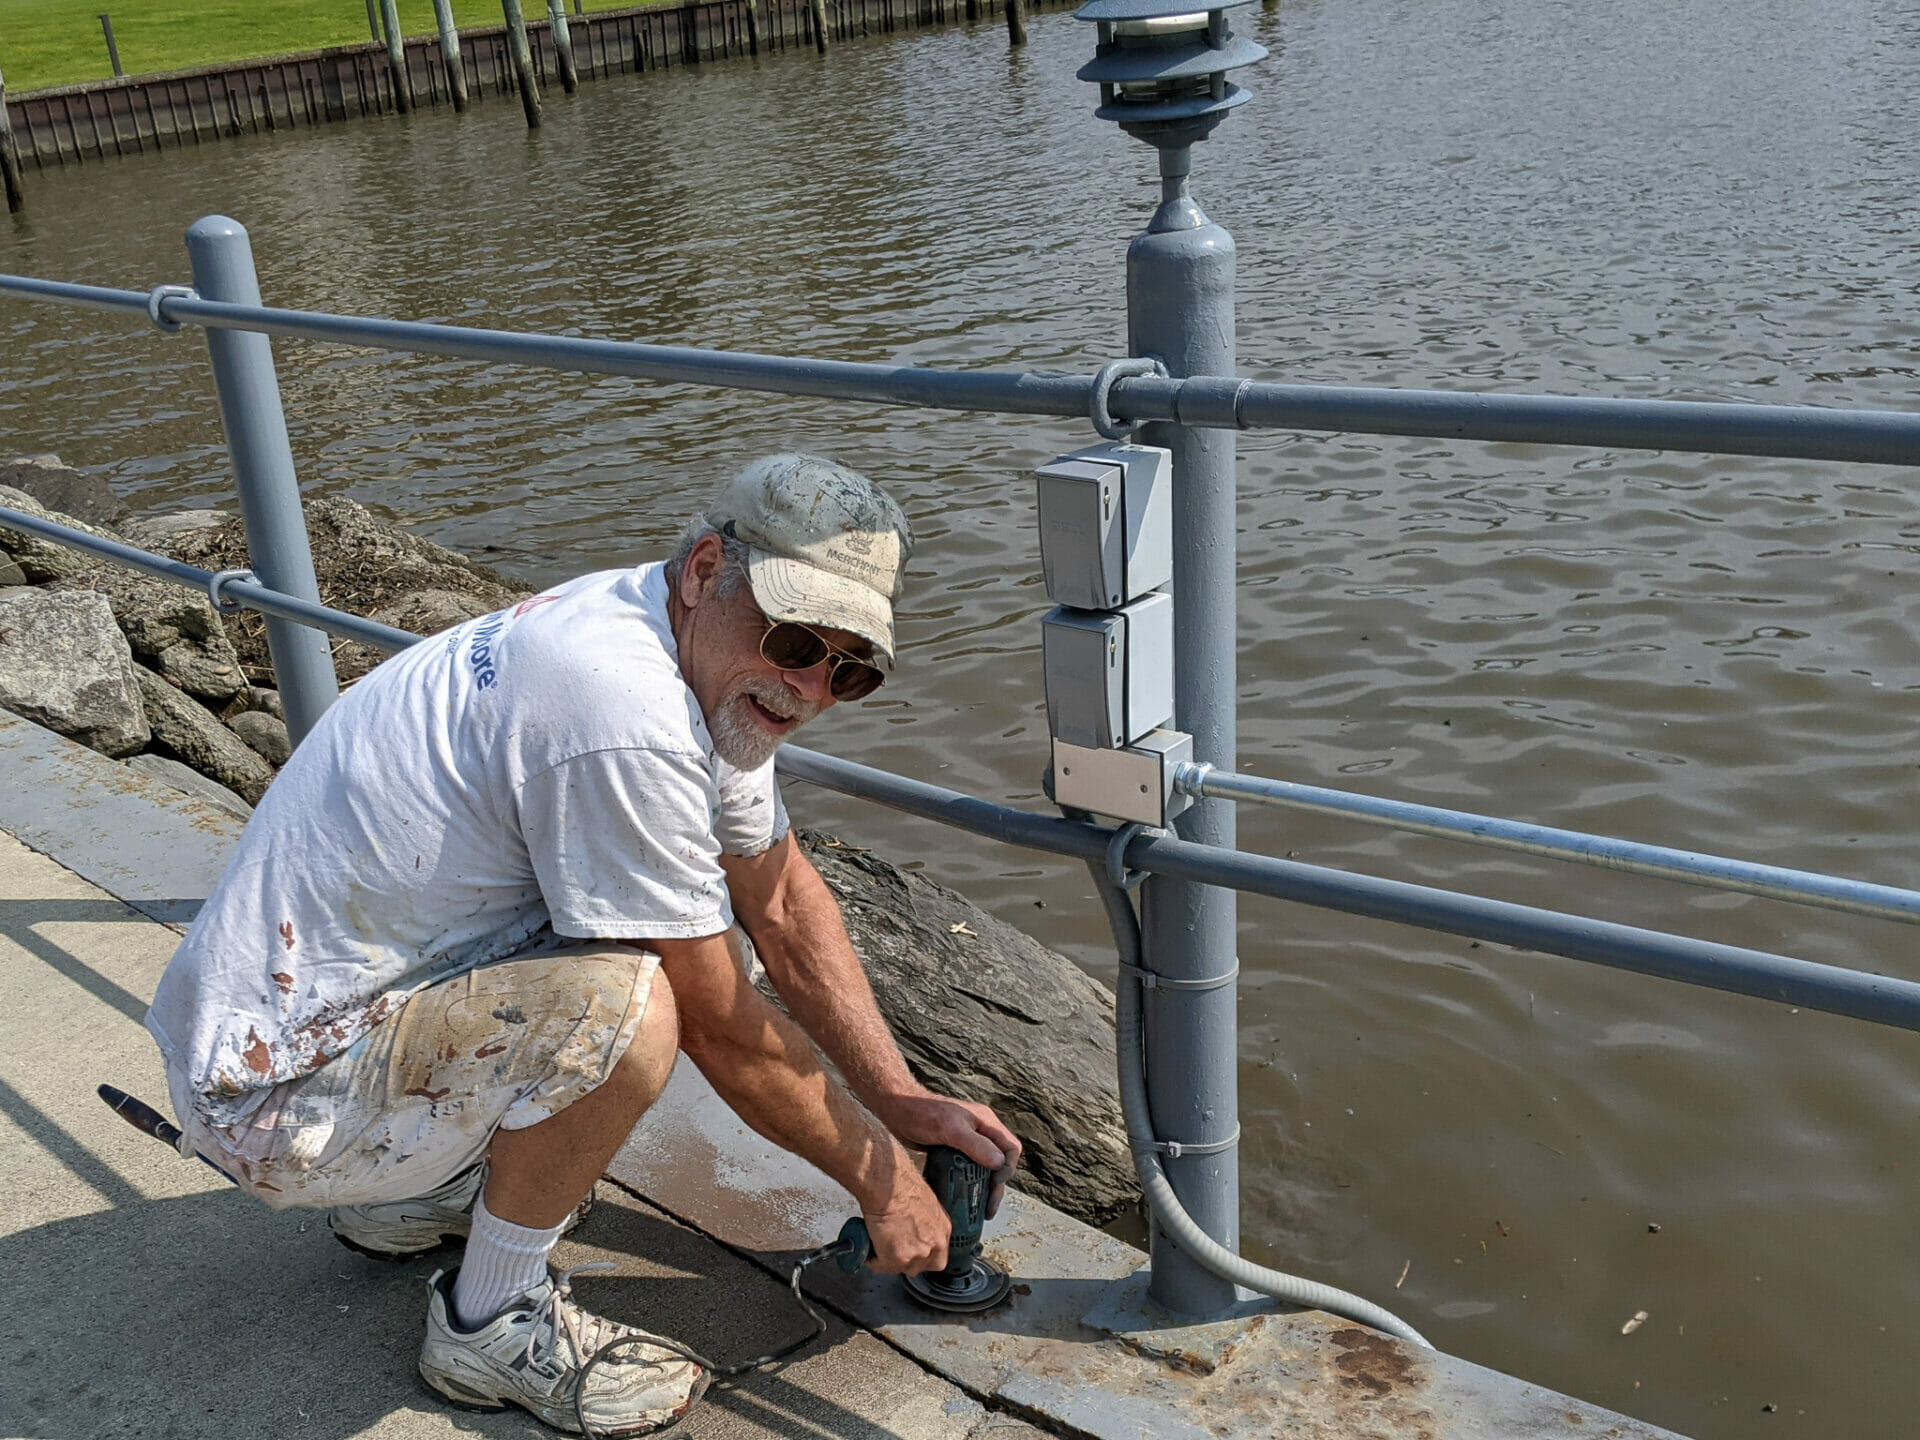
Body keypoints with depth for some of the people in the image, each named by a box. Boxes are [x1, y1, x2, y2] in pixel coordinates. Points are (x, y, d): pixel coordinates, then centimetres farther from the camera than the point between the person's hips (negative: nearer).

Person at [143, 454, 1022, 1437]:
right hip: (279, 1097, -9)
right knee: (625, 1005, -31)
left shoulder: (709, 664, 1)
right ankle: (492, 1323, -3)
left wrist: (901, 1100, 7)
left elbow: (784, 903, 10)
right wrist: (881, 1181, -6)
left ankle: (421, 1188, 19)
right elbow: (721, 1028, -20)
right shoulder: (625, 715, -29)